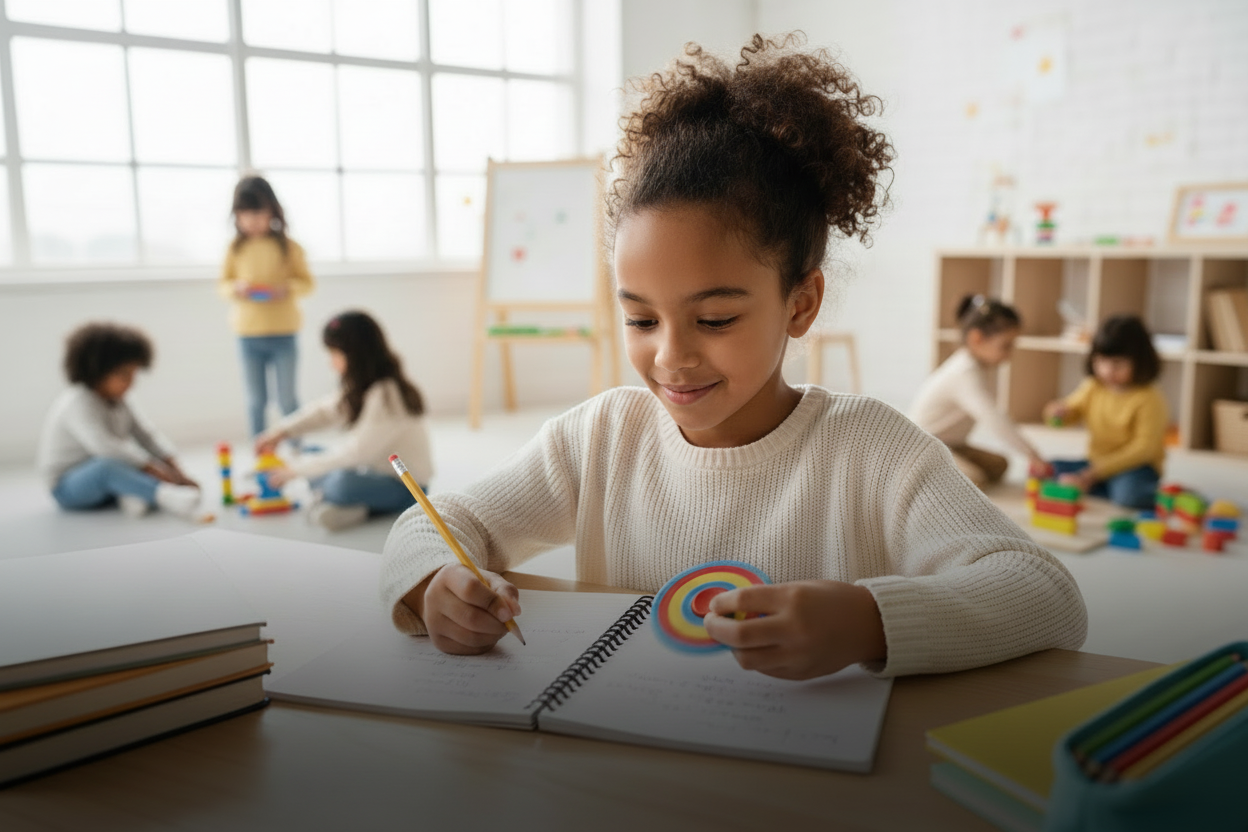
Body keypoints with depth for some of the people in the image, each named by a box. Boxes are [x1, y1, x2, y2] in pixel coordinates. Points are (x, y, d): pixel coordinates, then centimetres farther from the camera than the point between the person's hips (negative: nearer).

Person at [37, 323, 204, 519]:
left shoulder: (118, 402, 6)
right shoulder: (78, 404, -22)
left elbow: (148, 436, 0)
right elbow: (105, 447, -35)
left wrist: (176, 472, -15)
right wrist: (155, 470, -39)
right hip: (67, 487, -9)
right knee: (107, 466, -41)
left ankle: (134, 495, -34)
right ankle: (164, 495, -60)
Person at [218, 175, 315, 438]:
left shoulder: (288, 247, -2)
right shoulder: (236, 248, 2)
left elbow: (306, 281, 0)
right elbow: (222, 283, 7)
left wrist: (287, 288, -19)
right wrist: (237, 288, -15)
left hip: (283, 333, -1)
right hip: (248, 334, 2)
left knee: (287, 399, 6)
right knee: (256, 399, 10)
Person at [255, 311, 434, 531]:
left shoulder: (386, 394, -24)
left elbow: (356, 452, -24)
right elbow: (324, 410, 12)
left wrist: (299, 469, -16)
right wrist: (281, 431, -2)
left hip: (404, 487, -10)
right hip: (376, 471, 10)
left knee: (343, 482, -36)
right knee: (311, 455, 11)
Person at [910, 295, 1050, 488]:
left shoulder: (971, 364, 7)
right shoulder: (967, 374, -27)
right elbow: (994, 419, -36)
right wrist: (1032, 454, -36)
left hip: (950, 443, 11)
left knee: (998, 465, 7)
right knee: (973, 481, -27)